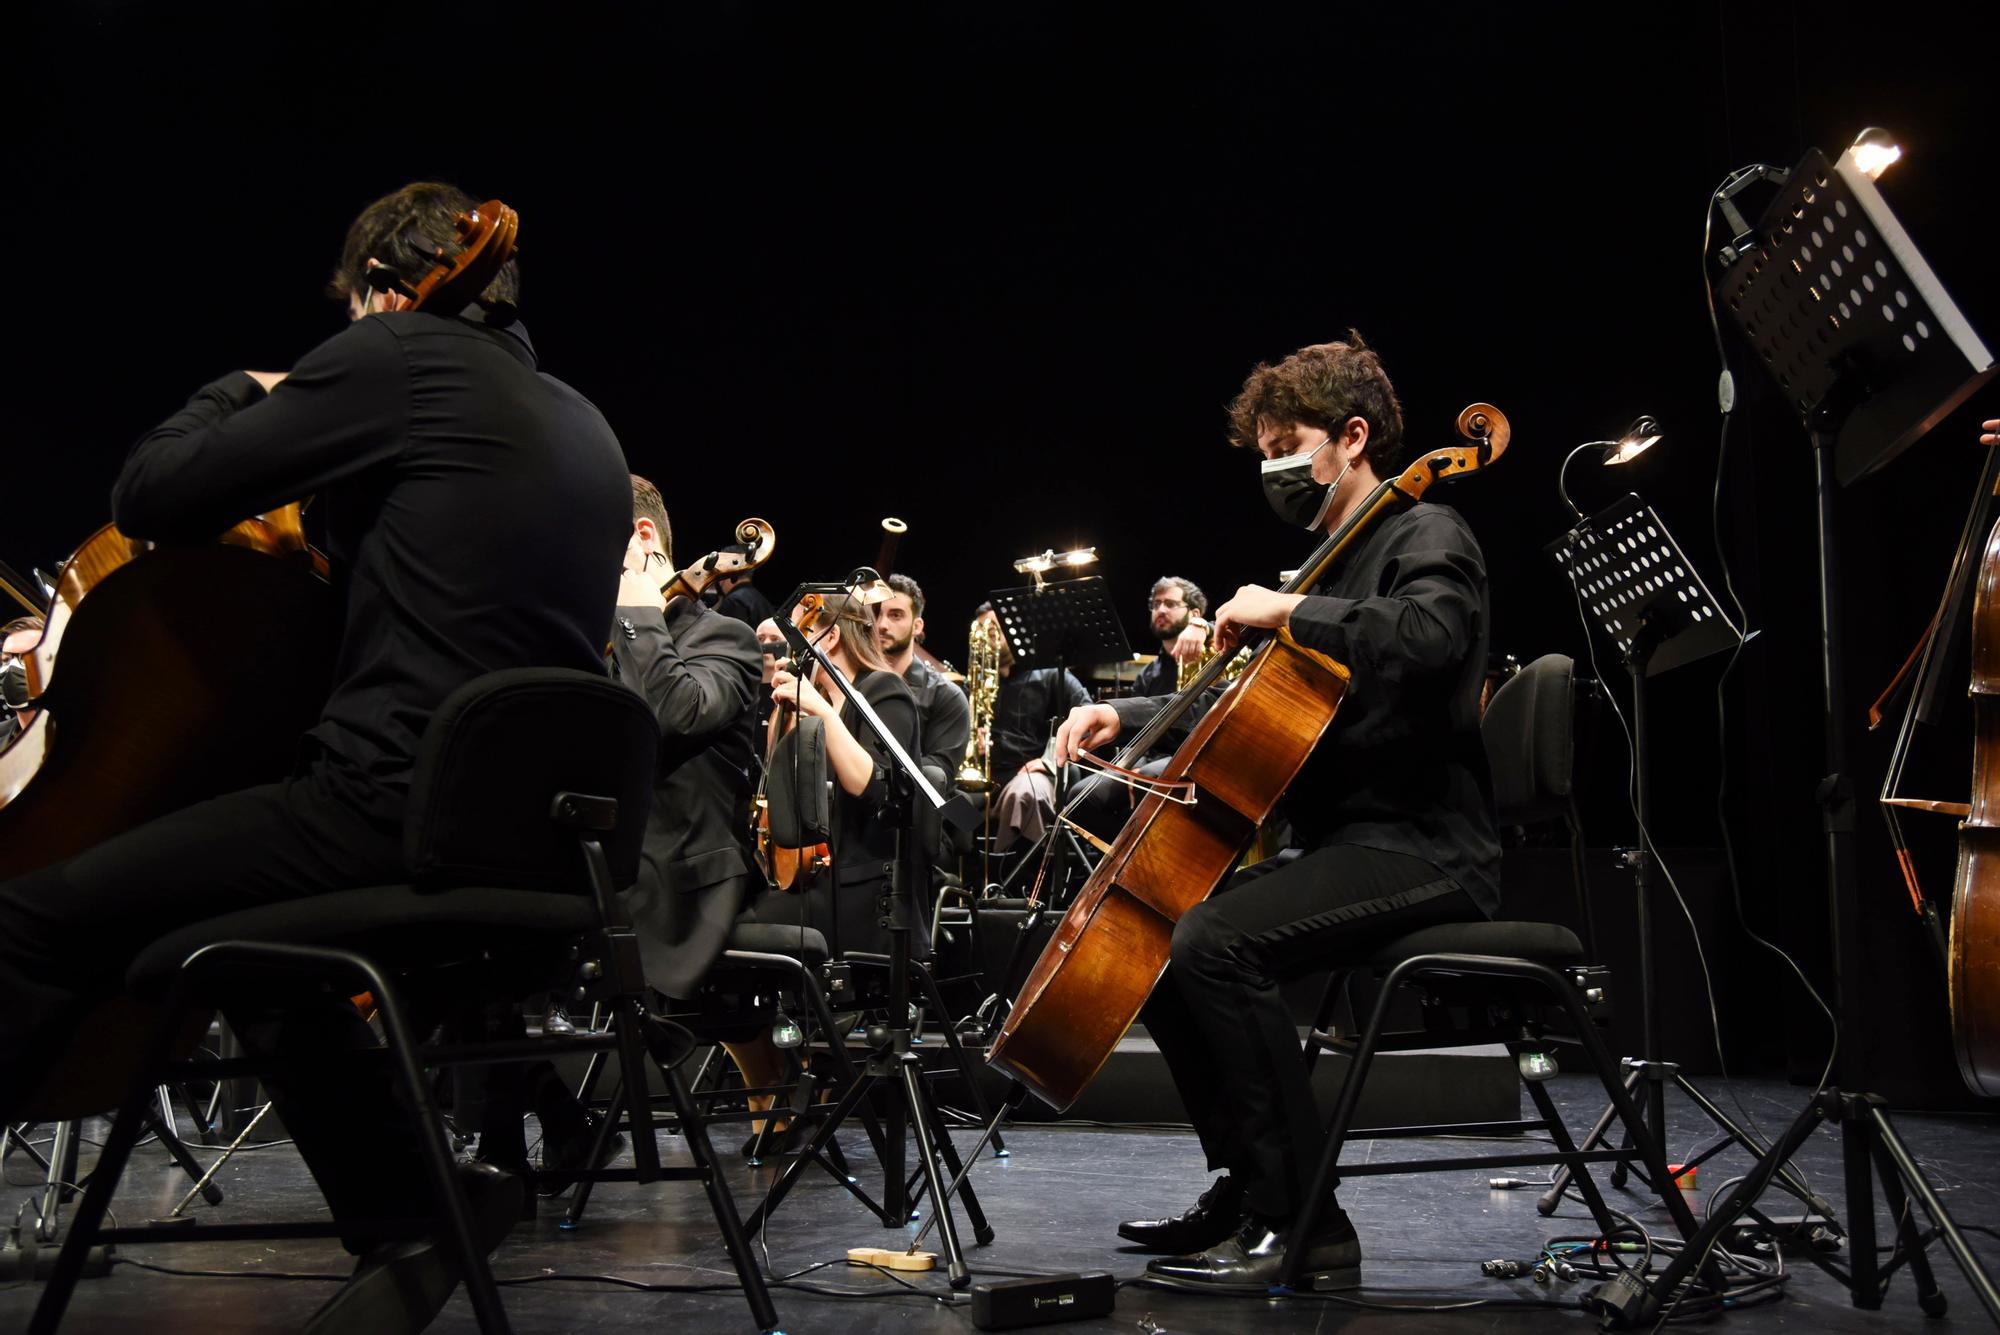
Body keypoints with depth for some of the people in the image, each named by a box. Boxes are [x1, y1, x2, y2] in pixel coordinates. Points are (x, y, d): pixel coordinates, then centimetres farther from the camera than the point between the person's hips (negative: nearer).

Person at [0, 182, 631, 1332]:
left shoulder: (397, 354, -5)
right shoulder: (581, 425, 18)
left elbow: (149, 495, -5)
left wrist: (245, 396, 13)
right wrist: (323, 504, 29)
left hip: (404, 807, -9)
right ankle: (415, 1212, 20)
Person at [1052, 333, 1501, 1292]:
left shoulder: (1425, 536, -6)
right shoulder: (1338, 559, 23)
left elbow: (1428, 638, -31)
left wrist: (1288, 611, -21)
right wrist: (1126, 717, 14)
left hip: (1423, 848, -10)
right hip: (1342, 843, 10)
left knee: (1212, 943, -29)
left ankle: (1308, 1230, -22)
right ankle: (1245, 1187, 11)